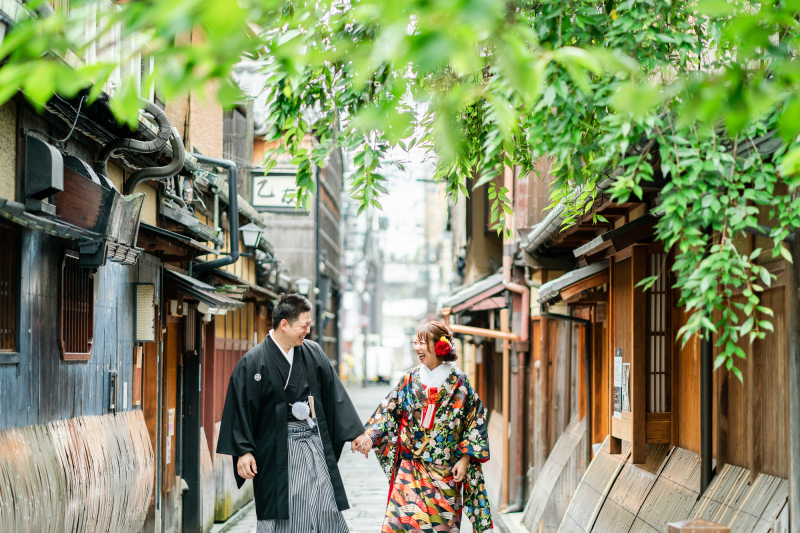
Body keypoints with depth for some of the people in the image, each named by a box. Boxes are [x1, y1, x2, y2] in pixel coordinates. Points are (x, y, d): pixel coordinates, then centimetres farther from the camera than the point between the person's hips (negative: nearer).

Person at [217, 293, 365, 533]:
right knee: (279, 513, 1)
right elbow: (241, 407, -7)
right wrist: (244, 450, -12)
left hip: (314, 443, 4)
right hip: (276, 449, -4)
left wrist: (356, 431, 11)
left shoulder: (313, 353, 6)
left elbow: (334, 394, 11)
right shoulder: (253, 362, -8)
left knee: (327, 510, 3)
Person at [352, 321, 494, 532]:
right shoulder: (411, 379, 5)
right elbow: (389, 411, 5)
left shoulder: (458, 382, -2)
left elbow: (475, 421, -1)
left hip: (445, 472, -2)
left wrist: (465, 459, -6)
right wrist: (369, 436, -10)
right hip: (411, 467, 2)